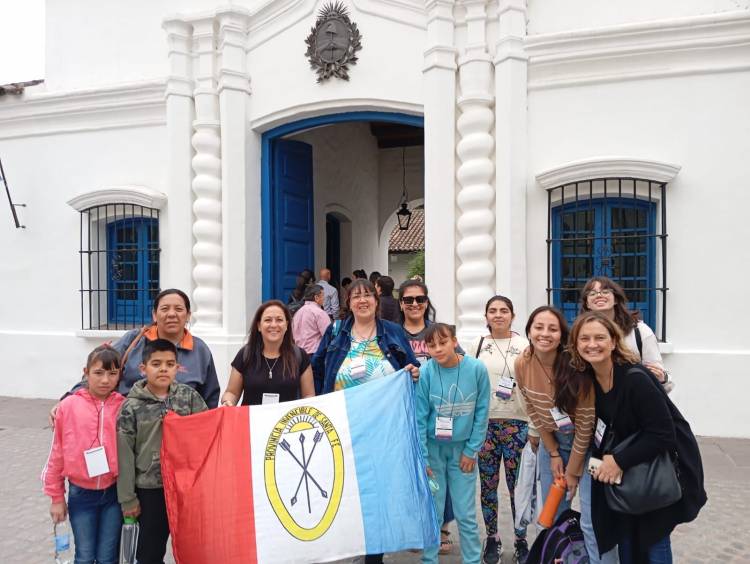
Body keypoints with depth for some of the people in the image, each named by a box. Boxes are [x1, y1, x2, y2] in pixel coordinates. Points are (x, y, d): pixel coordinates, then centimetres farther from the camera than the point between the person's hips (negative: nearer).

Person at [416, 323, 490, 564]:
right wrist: (421, 457, -10)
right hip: (433, 447, 0)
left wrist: (471, 450, -3)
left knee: (466, 514, 8)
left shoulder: (477, 369, -14)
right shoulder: (426, 372, -16)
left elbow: (481, 413, -5)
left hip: (463, 448, 1)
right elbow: (419, 417, -10)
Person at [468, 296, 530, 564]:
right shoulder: (477, 344, 6)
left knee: (518, 484, 4)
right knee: (488, 484, 9)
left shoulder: (524, 345, 1)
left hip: (516, 422, -1)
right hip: (483, 422, 2)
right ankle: (492, 539, 25)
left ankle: (521, 540, 21)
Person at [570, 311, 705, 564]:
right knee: (625, 535, 13)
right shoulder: (587, 378, -8)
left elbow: (663, 435, -27)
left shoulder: (635, 378, -28)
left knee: (653, 542, 2)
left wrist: (620, 461, -25)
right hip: (628, 467, 6)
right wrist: (607, 457, -5)